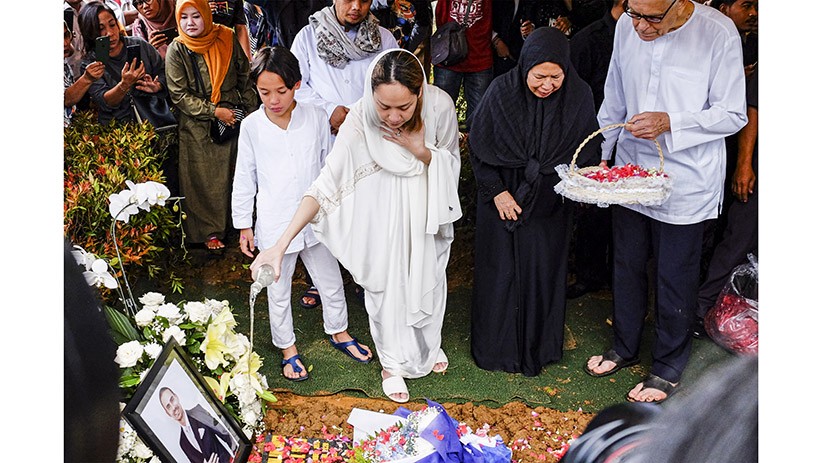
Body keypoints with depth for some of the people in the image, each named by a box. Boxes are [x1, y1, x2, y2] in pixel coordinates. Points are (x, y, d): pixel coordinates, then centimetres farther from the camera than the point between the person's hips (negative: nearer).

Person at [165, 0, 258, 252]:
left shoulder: (227, 39, -1)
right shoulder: (177, 50, -7)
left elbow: (244, 78, 8)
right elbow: (179, 95, -9)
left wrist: (253, 113, 6)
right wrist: (214, 111, -14)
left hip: (232, 118, 2)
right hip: (197, 126, -2)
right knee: (204, 179, 5)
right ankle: (210, 231, 19)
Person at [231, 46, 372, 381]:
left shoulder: (316, 118, -7)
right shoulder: (252, 126, -9)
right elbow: (244, 179, -1)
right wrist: (244, 225, 2)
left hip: (316, 220, 2)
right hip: (274, 225, -1)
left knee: (331, 281, 18)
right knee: (278, 292, 14)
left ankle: (338, 332, 43)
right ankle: (287, 347, 35)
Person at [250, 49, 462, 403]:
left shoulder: (440, 105, -27)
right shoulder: (360, 120, -32)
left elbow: (452, 161, -9)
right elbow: (327, 182, -33)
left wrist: (421, 151, -32)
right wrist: (281, 244, -40)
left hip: (427, 208, 2)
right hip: (382, 211, -2)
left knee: (429, 275, 22)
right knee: (385, 280, 12)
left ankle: (428, 341, 53)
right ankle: (392, 361, 38)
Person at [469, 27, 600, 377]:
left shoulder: (578, 96, -9)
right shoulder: (501, 92, -14)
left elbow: (586, 152, 2)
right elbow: (478, 148, -6)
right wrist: (497, 192, -10)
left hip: (550, 205, 1)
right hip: (503, 200, -1)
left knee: (543, 273, 10)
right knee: (500, 272, 9)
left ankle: (540, 345, 30)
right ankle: (496, 345, 27)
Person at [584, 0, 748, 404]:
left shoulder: (717, 33, -17)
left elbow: (733, 115, -11)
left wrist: (670, 122, -25)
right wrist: (600, 155, 10)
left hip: (686, 181, -4)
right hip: (630, 170, 5)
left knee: (675, 279, 7)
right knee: (627, 267, 17)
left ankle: (668, 367, 28)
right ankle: (624, 348, 38)